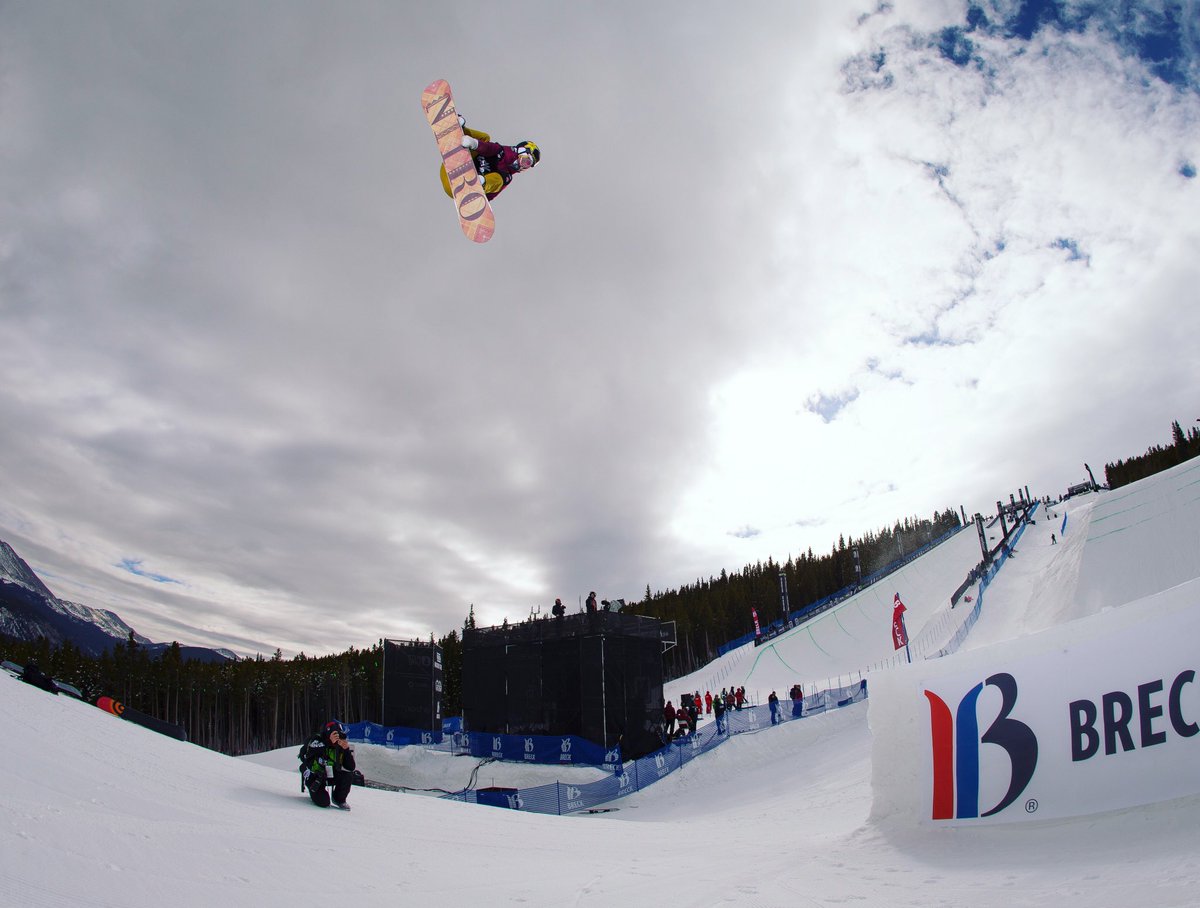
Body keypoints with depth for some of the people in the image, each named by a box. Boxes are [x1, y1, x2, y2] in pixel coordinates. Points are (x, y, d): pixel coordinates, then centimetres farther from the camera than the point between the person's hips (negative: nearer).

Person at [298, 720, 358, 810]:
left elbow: (351, 768, -11)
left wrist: (347, 750, -27)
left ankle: (339, 799, 4)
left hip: (330, 775, 4)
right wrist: (329, 742, -47)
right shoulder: (318, 741, -21)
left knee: (349, 775, -22)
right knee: (323, 802, -22)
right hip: (315, 776, -4)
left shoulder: (341, 747, -8)